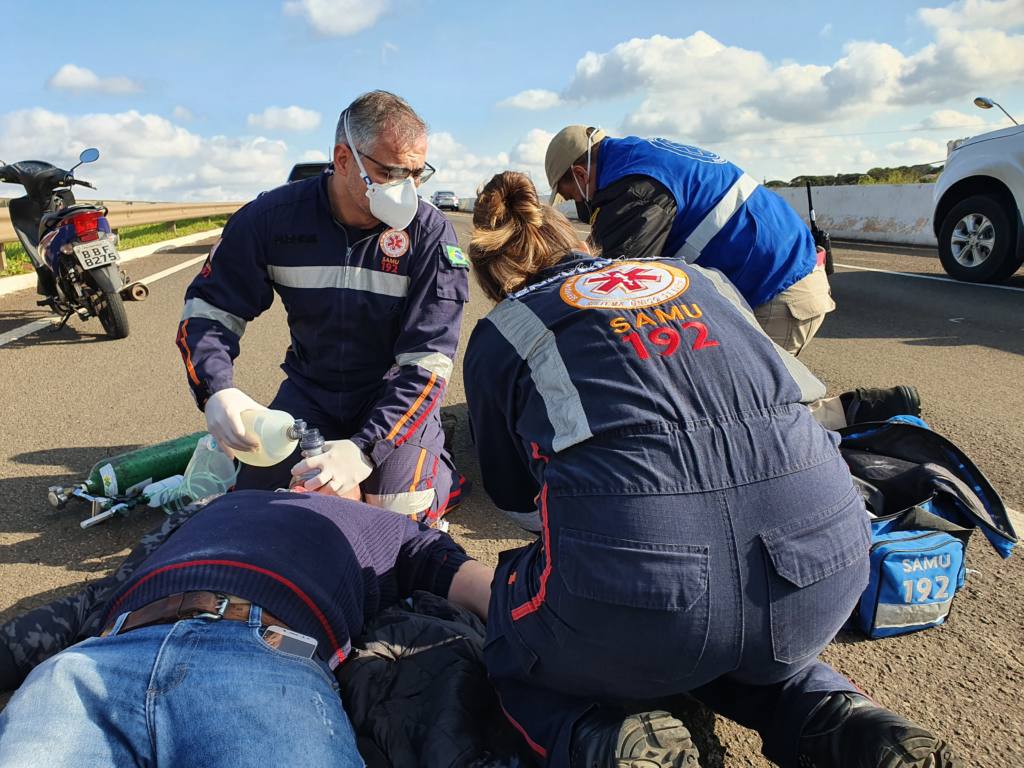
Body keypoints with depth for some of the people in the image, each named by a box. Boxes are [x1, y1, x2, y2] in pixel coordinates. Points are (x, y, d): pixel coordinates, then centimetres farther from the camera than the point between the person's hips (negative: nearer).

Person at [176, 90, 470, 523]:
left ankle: (433, 461, 14)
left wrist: (367, 449, -35)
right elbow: (209, 305, -6)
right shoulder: (274, 216, -13)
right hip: (310, 385, 3)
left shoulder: (431, 233, -20)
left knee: (399, 516, -20)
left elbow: (426, 361, -23)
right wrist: (215, 388, -27)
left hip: (396, 392, -2)